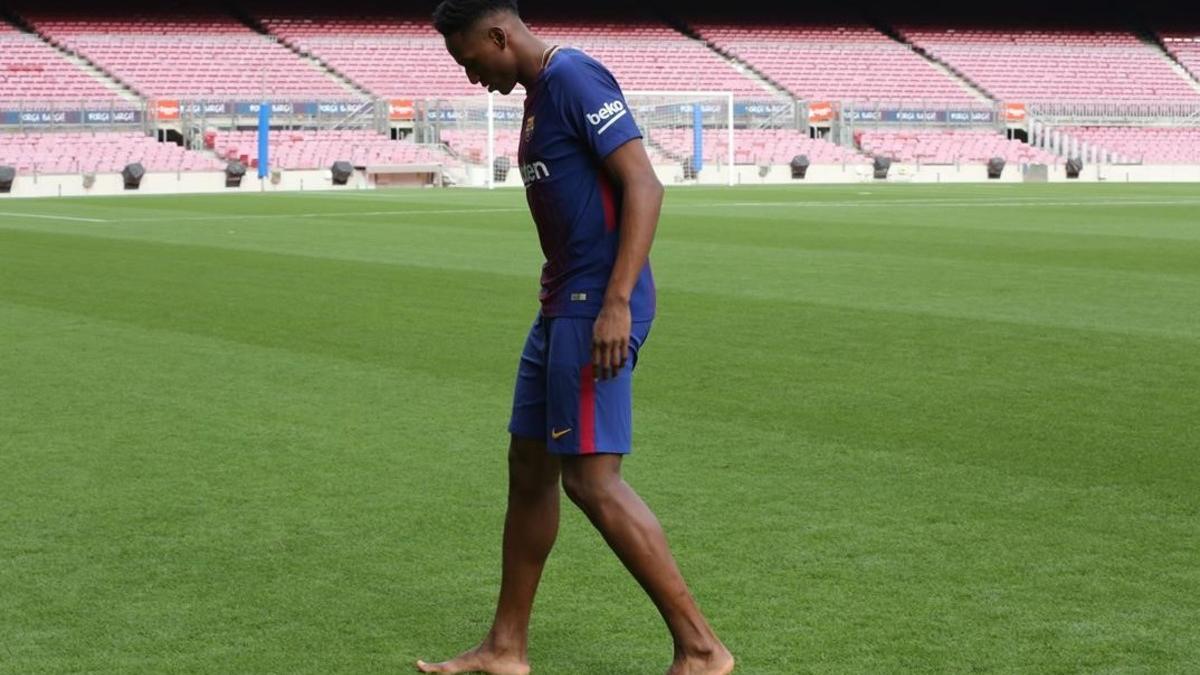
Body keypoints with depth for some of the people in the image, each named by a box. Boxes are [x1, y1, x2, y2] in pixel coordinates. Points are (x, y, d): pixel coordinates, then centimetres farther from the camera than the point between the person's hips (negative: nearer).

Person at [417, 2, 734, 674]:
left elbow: (644, 187, -20)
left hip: (597, 306, -10)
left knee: (591, 477, -11)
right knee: (529, 469, 14)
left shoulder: (574, 78, -13)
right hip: (563, 307, 10)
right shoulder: (539, 94, 17)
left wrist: (616, 303, -25)